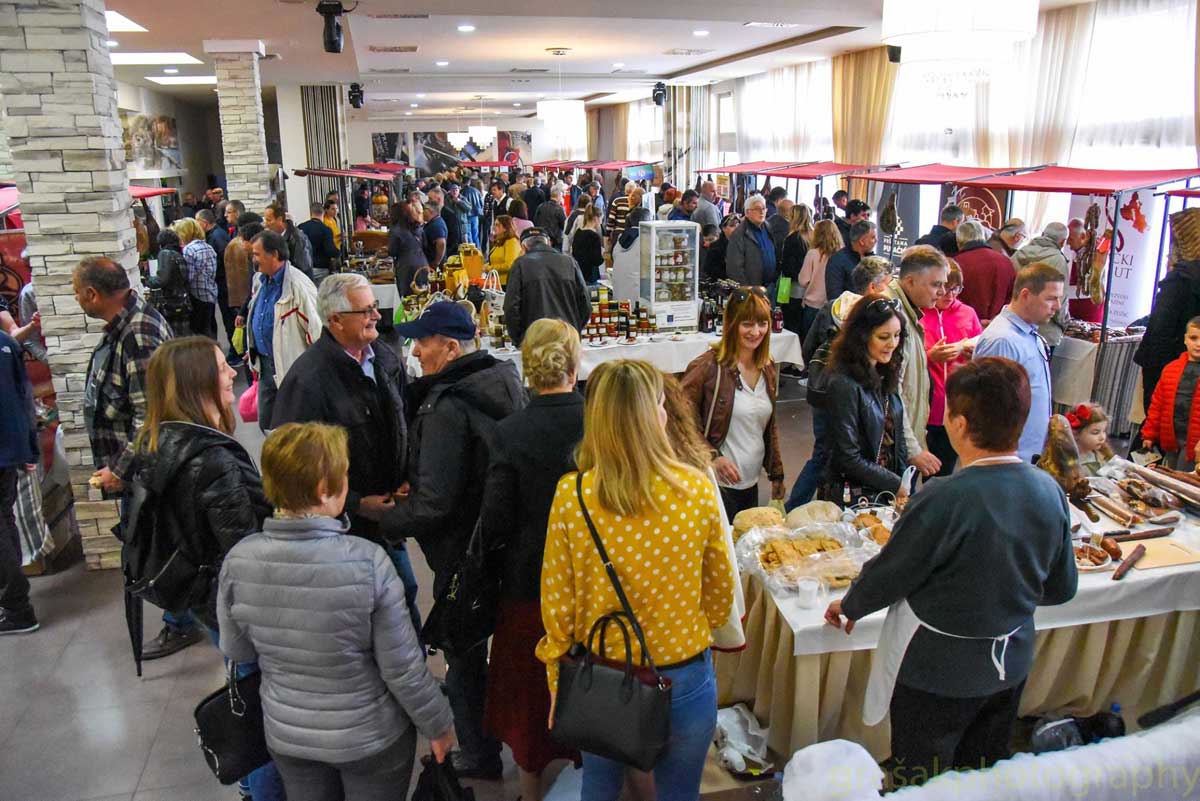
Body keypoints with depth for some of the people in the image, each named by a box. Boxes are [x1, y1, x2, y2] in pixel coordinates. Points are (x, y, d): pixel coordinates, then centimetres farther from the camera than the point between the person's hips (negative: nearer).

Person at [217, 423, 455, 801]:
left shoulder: (238, 560, -18)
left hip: (286, 733, 3)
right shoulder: (366, 560, -29)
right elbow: (403, 667, -20)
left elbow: (236, 651, -1)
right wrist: (438, 725, -4)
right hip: (371, 736, -3)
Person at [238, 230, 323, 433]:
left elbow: (316, 328, -21)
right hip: (266, 364, 9)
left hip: (291, 369, -9)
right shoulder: (261, 280, 8)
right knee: (266, 423, 17)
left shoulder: (298, 286, -21)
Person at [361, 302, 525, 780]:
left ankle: (478, 755, 28)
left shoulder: (447, 406, -26)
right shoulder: (505, 379, 0)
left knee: (464, 655, 11)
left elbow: (434, 503, -29)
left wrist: (385, 515, -11)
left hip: (464, 550, -9)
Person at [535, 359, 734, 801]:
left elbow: (557, 605, -8)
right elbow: (720, 594, -2)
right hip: (684, 680, 0)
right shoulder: (697, 489, -16)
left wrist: (559, 690, 7)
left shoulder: (570, 495, -16)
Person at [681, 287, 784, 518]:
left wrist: (776, 476, 17)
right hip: (716, 484, -6)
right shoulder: (708, 367, -13)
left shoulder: (768, 370, 8)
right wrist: (712, 457, -18)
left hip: (751, 484, 6)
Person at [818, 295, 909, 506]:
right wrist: (896, 485, -13)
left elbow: (896, 438, 10)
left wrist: (904, 484, 2)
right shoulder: (843, 384, -19)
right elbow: (849, 457, -19)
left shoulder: (885, 376, 5)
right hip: (850, 497, -7)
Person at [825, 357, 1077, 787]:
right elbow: (1062, 589, 2)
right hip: (1011, 666, 6)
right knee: (983, 779, 26)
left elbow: (889, 574, -18)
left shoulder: (943, 500, -30)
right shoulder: (1050, 492, -10)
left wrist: (848, 606, 2)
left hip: (938, 674, -6)